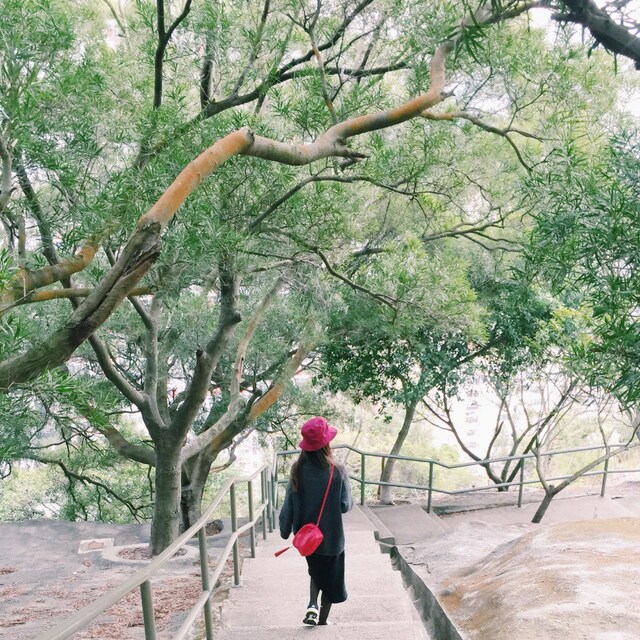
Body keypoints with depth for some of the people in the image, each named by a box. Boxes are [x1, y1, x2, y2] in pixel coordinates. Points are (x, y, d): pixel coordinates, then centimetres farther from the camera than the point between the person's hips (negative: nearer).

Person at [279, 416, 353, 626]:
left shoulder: (298, 469, -12)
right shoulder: (337, 471, -20)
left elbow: (289, 504, -5)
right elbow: (345, 506, -14)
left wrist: (285, 530, 7)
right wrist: (351, 501, 8)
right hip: (331, 536, -3)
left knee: (315, 571, 27)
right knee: (330, 577, 18)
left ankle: (312, 605, 8)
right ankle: (322, 620, 26)